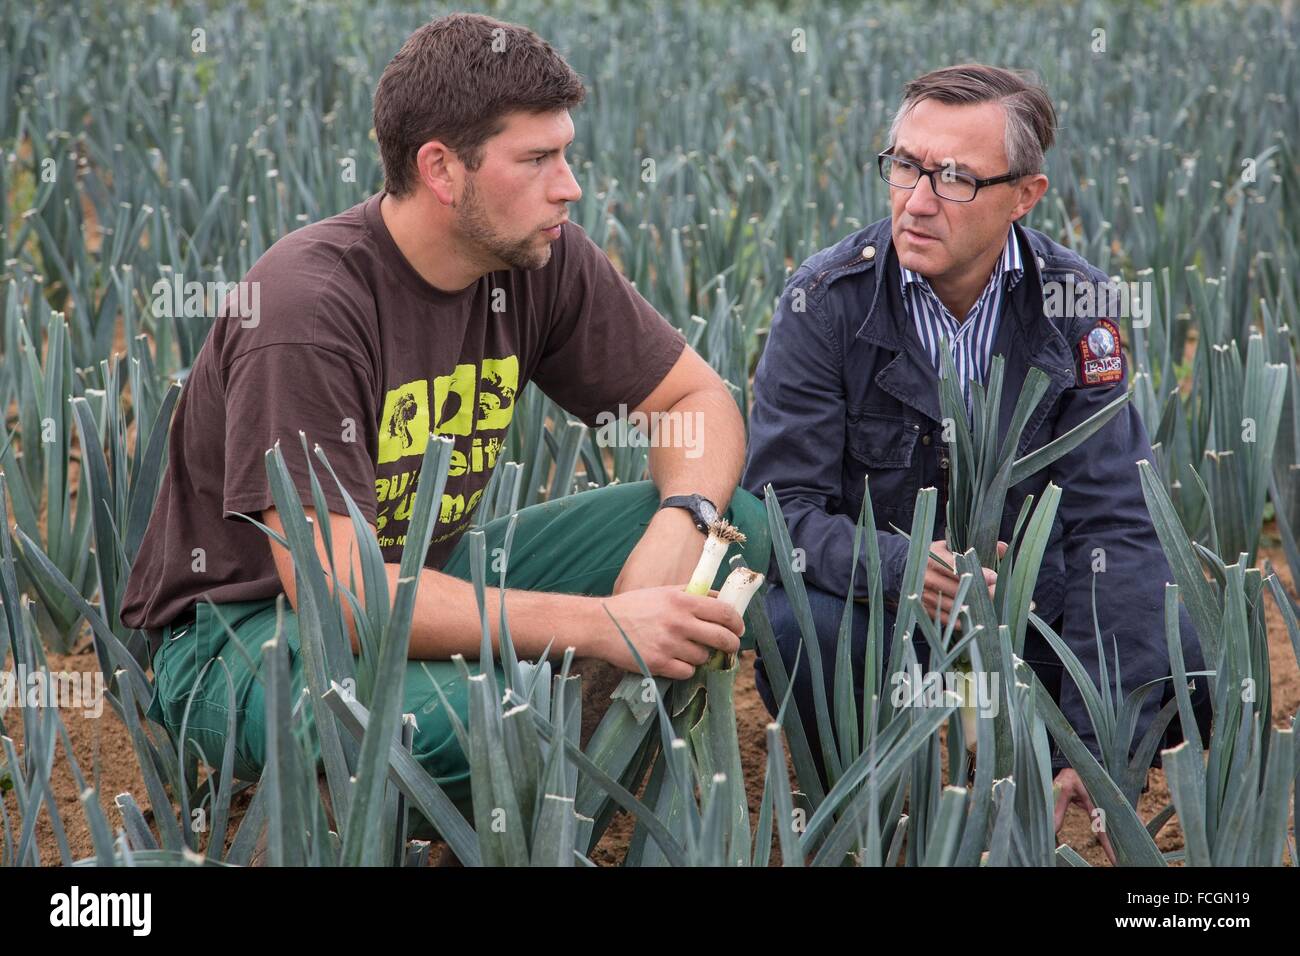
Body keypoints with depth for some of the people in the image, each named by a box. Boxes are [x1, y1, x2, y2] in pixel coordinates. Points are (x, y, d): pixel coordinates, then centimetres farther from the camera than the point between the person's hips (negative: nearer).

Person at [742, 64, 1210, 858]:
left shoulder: (1076, 308, -10)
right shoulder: (826, 301, -14)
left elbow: (1114, 525, -14)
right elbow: (785, 504, -17)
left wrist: (1099, 748, -24)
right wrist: (897, 568, -40)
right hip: (868, 594, -2)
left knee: (1184, 668, -23)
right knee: (799, 630, -36)